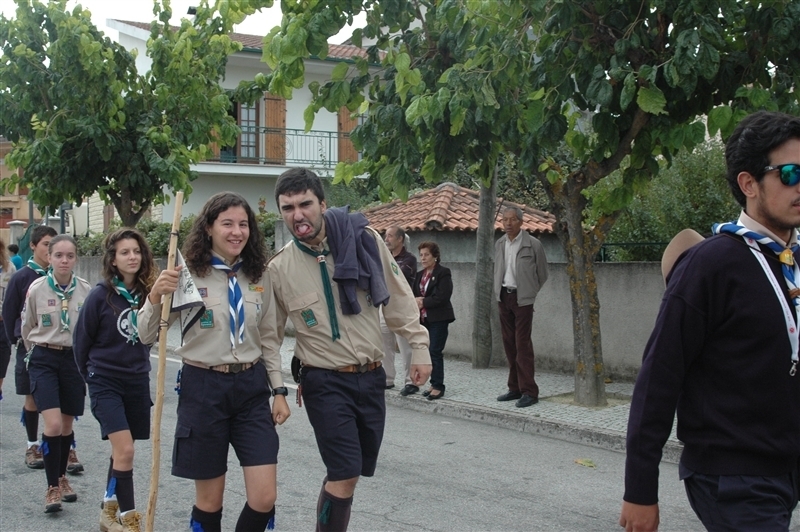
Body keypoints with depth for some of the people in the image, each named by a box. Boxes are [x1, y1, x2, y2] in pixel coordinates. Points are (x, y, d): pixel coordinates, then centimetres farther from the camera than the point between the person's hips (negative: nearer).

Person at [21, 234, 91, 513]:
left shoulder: (86, 290, -7)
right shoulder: (36, 288, -10)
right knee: (53, 424, -13)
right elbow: (27, 328, 7)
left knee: (67, 425, 12)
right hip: (44, 359, -2)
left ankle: (62, 478, 33)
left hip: (75, 358, 2)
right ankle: (52, 487, 2)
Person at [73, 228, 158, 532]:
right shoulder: (100, 295, -13)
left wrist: (139, 364, 11)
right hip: (105, 382, -4)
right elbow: (81, 340, -1)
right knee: (125, 450, -13)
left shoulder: (147, 293, -3)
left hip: (137, 381, 4)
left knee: (122, 449, 13)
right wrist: (91, 375, 9)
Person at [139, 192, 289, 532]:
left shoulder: (259, 276, 5)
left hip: (252, 387, 3)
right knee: (210, 500, 7)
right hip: (203, 388, -3)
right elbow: (146, 336, -6)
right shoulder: (188, 274, -8)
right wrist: (156, 296, -24)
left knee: (264, 498, -2)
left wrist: (279, 390, 9)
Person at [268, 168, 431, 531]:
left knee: (347, 473, 13)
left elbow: (399, 297, 3)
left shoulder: (364, 241, -5)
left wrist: (419, 346, 1)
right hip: (326, 382, -3)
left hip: (372, 378, 3)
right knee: (345, 474, -9)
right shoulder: (279, 268, -7)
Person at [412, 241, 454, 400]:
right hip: (423, 319, 7)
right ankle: (434, 384, 16)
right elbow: (413, 294, 14)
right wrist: (416, 300, -9)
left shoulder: (443, 273, -7)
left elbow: (442, 297, -16)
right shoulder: (419, 275, 16)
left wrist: (423, 302, -11)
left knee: (435, 351, -8)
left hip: (438, 319, -7)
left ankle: (438, 386, -1)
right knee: (428, 351, 7)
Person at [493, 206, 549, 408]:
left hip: (522, 298, -5)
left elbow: (542, 274, 2)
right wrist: (498, 291, 13)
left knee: (522, 344, -9)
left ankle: (529, 391, -5)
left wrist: (530, 293, 8)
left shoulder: (533, 244, -7)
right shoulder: (499, 244, 9)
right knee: (509, 344, 8)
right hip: (504, 297, 6)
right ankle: (515, 388, 15)